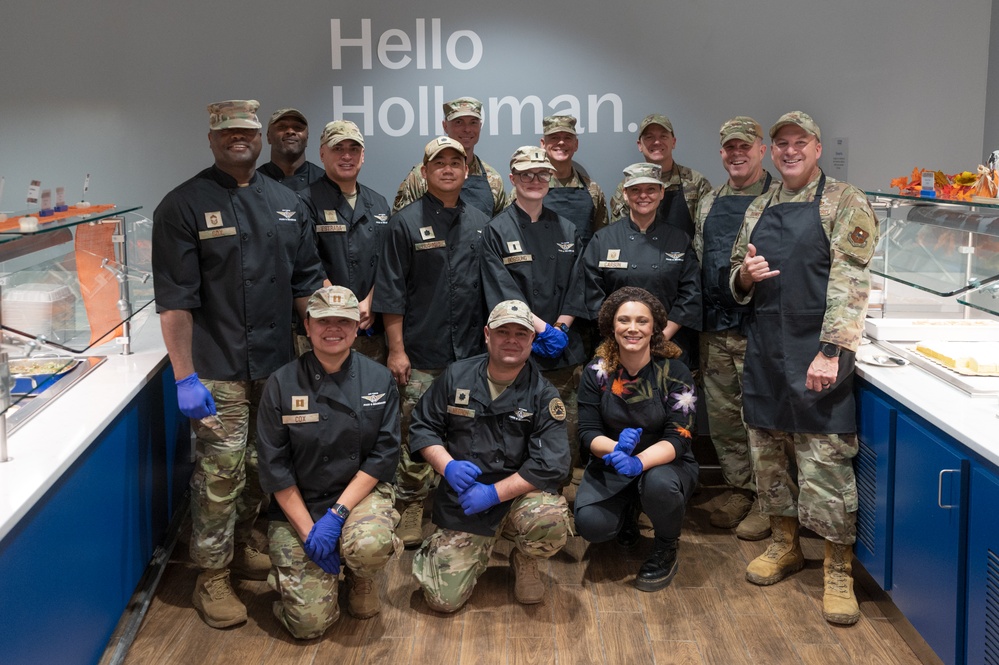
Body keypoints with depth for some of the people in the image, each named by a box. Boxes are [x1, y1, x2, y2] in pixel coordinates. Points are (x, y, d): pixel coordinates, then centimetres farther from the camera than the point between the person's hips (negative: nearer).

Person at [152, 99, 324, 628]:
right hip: (218, 372, -5)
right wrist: (185, 376, -15)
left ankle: (240, 545, 35)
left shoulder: (286, 204, 11)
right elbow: (175, 300, -11)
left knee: (260, 467, 15)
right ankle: (212, 576, 11)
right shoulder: (184, 205, -6)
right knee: (220, 472, -3)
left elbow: (306, 283, 15)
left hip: (276, 366, 5)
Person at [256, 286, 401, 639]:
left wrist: (336, 514, -16)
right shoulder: (282, 383, -6)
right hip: (297, 504, 0)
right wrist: (308, 530, -13)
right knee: (309, 622, -11)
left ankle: (363, 582, 4)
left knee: (368, 546, -35)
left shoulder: (379, 380, -3)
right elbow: (274, 467, -6)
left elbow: (384, 455, -6)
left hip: (362, 492, 1)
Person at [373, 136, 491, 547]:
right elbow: (391, 293, -5)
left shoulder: (480, 225, 10)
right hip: (421, 354, -4)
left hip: (472, 353, 4)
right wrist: (396, 348, -9)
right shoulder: (406, 223, -3)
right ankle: (411, 507, 15)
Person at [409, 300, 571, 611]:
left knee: (551, 521, -36)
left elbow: (550, 464, -15)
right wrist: (448, 466, -14)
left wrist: (493, 493, -21)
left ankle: (525, 562, 3)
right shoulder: (456, 376, 1)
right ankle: (478, 550, 27)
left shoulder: (543, 395, -7)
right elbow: (422, 428, 5)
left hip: (519, 496, -1)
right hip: (461, 503, 1)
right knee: (443, 599, -9)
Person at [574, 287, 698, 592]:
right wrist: (616, 448, -33)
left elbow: (677, 438, -18)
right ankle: (626, 514, 16)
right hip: (610, 467, 2)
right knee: (590, 524, -25)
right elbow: (587, 432, -8)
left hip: (664, 463, -2)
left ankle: (666, 549, -3)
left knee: (658, 485, -38)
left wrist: (638, 462, -38)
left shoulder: (674, 373, -12)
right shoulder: (596, 372, -6)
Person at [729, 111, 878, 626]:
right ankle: (784, 543, 30)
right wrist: (744, 275, -5)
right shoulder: (758, 209, 14)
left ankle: (838, 569, 8)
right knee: (767, 448, 13)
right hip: (764, 348, 6)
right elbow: (737, 285, 19)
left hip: (815, 352, -6)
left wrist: (830, 351, -20)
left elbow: (850, 283, -12)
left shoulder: (845, 204, -3)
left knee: (824, 458, -5)